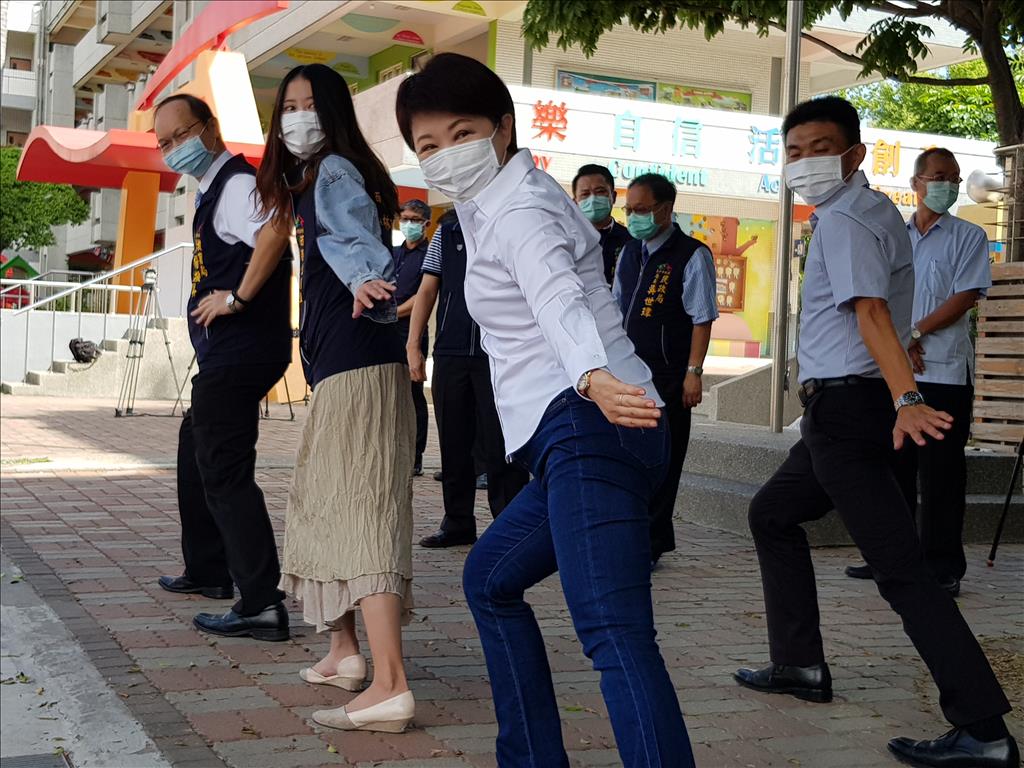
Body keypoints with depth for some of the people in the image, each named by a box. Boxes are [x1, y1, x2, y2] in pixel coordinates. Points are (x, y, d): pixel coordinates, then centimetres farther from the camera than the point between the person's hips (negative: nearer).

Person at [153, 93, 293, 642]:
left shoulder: (236, 182, -15)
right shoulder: (212, 189, 18)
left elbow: (273, 231, -37)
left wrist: (237, 297, -29)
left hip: (239, 353, -11)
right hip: (224, 354, 11)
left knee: (224, 472, -11)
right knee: (195, 450, 24)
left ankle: (261, 605, -10)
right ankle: (208, 570, 37)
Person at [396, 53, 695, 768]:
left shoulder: (518, 211, -8)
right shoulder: (492, 205, 22)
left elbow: (560, 299, -30)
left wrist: (592, 376, -48)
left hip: (589, 427, -11)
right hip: (576, 442, 11)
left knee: (612, 629, -25)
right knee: (490, 578, 24)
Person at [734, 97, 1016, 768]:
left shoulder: (842, 221, -14)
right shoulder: (877, 209, 16)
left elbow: (871, 311, -29)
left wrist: (906, 401, -39)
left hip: (844, 406, -11)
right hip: (841, 410, 11)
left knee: (901, 569, -13)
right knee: (772, 514, 22)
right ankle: (800, 664, 26)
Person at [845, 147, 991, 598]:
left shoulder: (968, 237, 3)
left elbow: (966, 296, -8)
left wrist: (915, 333, -13)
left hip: (945, 373, -4)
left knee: (940, 473, -3)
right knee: (894, 466, 10)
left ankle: (942, 568, 3)